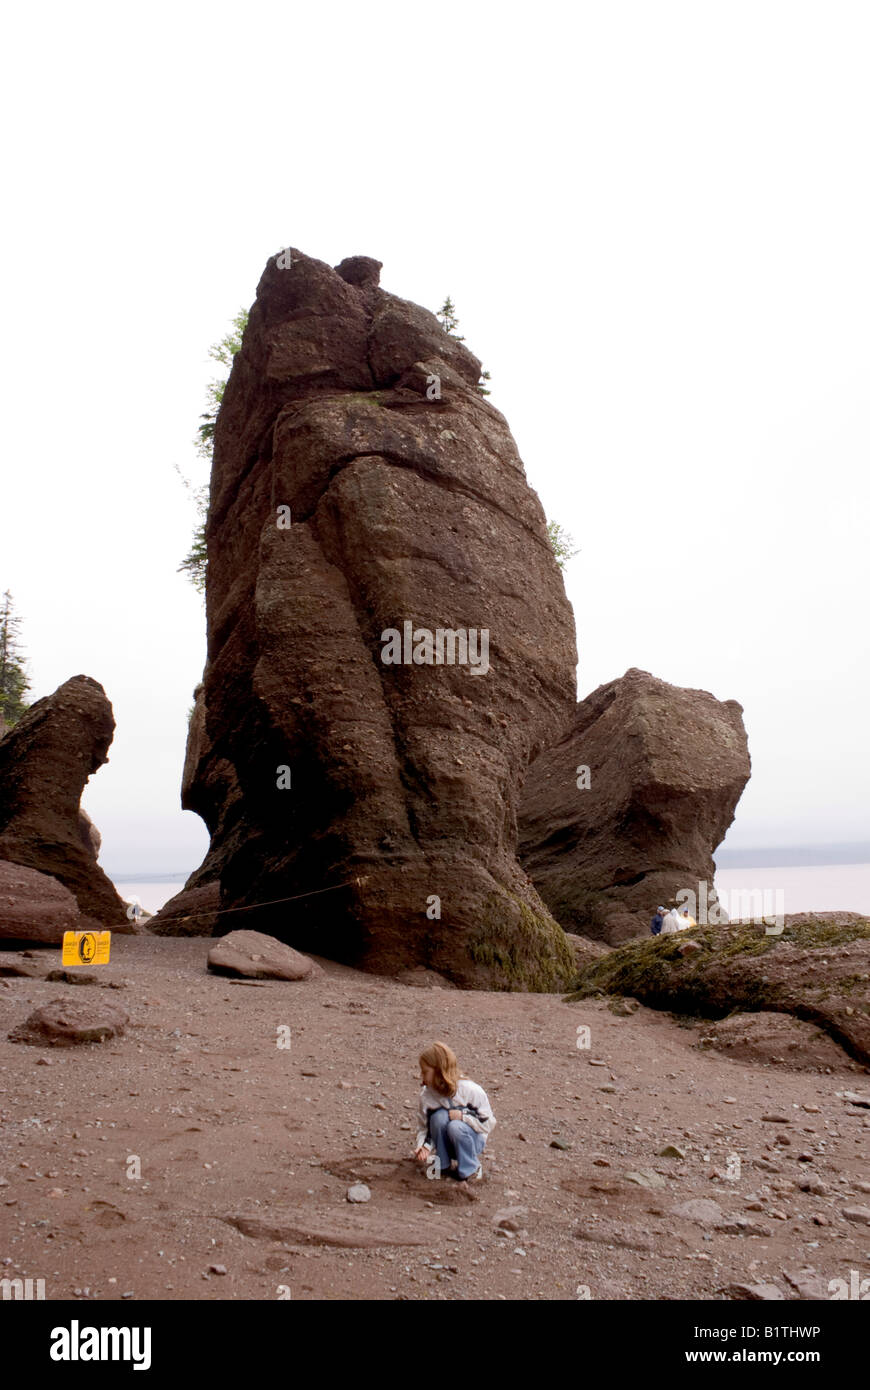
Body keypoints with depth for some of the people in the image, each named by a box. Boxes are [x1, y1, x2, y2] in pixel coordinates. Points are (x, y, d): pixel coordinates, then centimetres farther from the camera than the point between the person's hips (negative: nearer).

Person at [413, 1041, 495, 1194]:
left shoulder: (471, 1091, -21)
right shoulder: (426, 1095, -10)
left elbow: (488, 1122, -14)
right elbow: (423, 1127, -3)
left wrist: (463, 1116, -27)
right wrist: (424, 1146, -23)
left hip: (472, 1140, -2)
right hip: (444, 1145, 3)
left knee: (456, 1127, -35)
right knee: (439, 1117, -28)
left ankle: (471, 1169, -11)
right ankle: (445, 1165, -9)